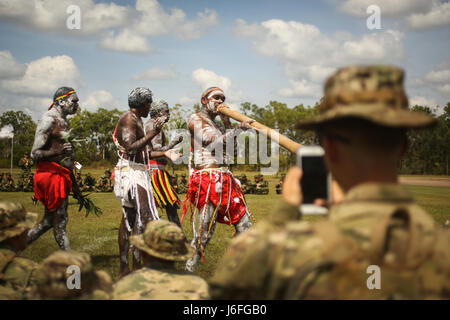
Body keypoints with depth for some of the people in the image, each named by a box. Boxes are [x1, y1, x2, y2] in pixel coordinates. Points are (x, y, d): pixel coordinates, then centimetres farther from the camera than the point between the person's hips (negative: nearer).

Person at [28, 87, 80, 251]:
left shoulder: (64, 121, 19)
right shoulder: (49, 120, -11)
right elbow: (35, 153, -16)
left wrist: (72, 183, 25)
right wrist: (58, 151, -33)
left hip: (61, 175, 10)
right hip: (51, 174, -10)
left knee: (49, 221, 14)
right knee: (60, 221, -4)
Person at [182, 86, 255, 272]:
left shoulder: (217, 125, 24)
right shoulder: (195, 120, 1)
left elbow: (232, 149, 15)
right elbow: (215, 143, -12)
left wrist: (227, 123, 13)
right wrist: (238, 128, -17)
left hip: (224, 178, 8)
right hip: (207, 178, -8)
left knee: (244, 224, 6)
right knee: (205, 231, -9)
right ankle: (188, 272, 1)